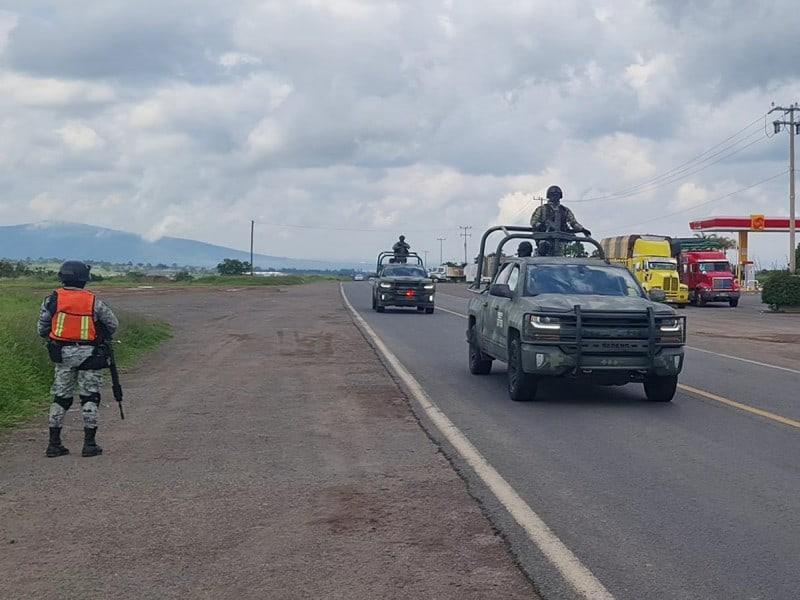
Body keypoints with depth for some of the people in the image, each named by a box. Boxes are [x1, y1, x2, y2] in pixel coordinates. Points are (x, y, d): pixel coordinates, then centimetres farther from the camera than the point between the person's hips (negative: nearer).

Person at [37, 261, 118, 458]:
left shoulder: (53, 299, -1)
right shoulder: (93, 302, -5)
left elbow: (42, 328, 2)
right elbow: (113, 324, 6)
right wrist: (103, 338, 24)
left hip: (62, 353, 2)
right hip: (88, 353, -2)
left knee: (61, 397, 11)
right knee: (90, 397, 5)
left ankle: (54, 443, 12)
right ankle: (89, 443, 3)